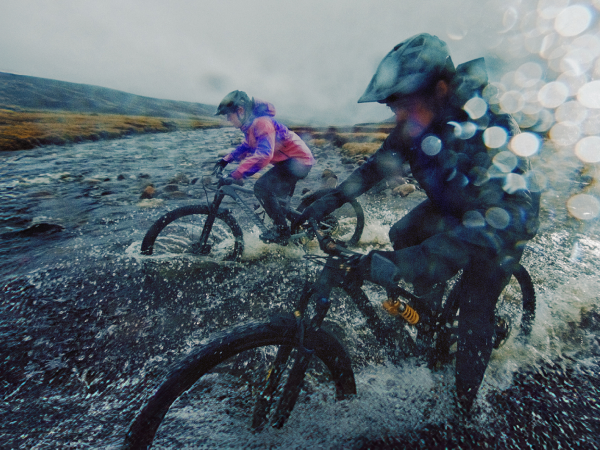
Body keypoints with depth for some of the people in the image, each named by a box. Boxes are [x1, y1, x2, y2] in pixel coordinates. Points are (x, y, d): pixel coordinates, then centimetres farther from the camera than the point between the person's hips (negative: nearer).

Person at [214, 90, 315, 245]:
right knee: (280, 198, 19)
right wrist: (225, 160, 11)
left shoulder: (262, 122, -23)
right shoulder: (251, 124, 7)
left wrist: (236, 175, -41)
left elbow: (263, 154, -37)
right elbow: (247, 145, 22)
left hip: (298, 161, -10)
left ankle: (282, 231, -10)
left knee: (262, 187, -21)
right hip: (288, 161, 10)